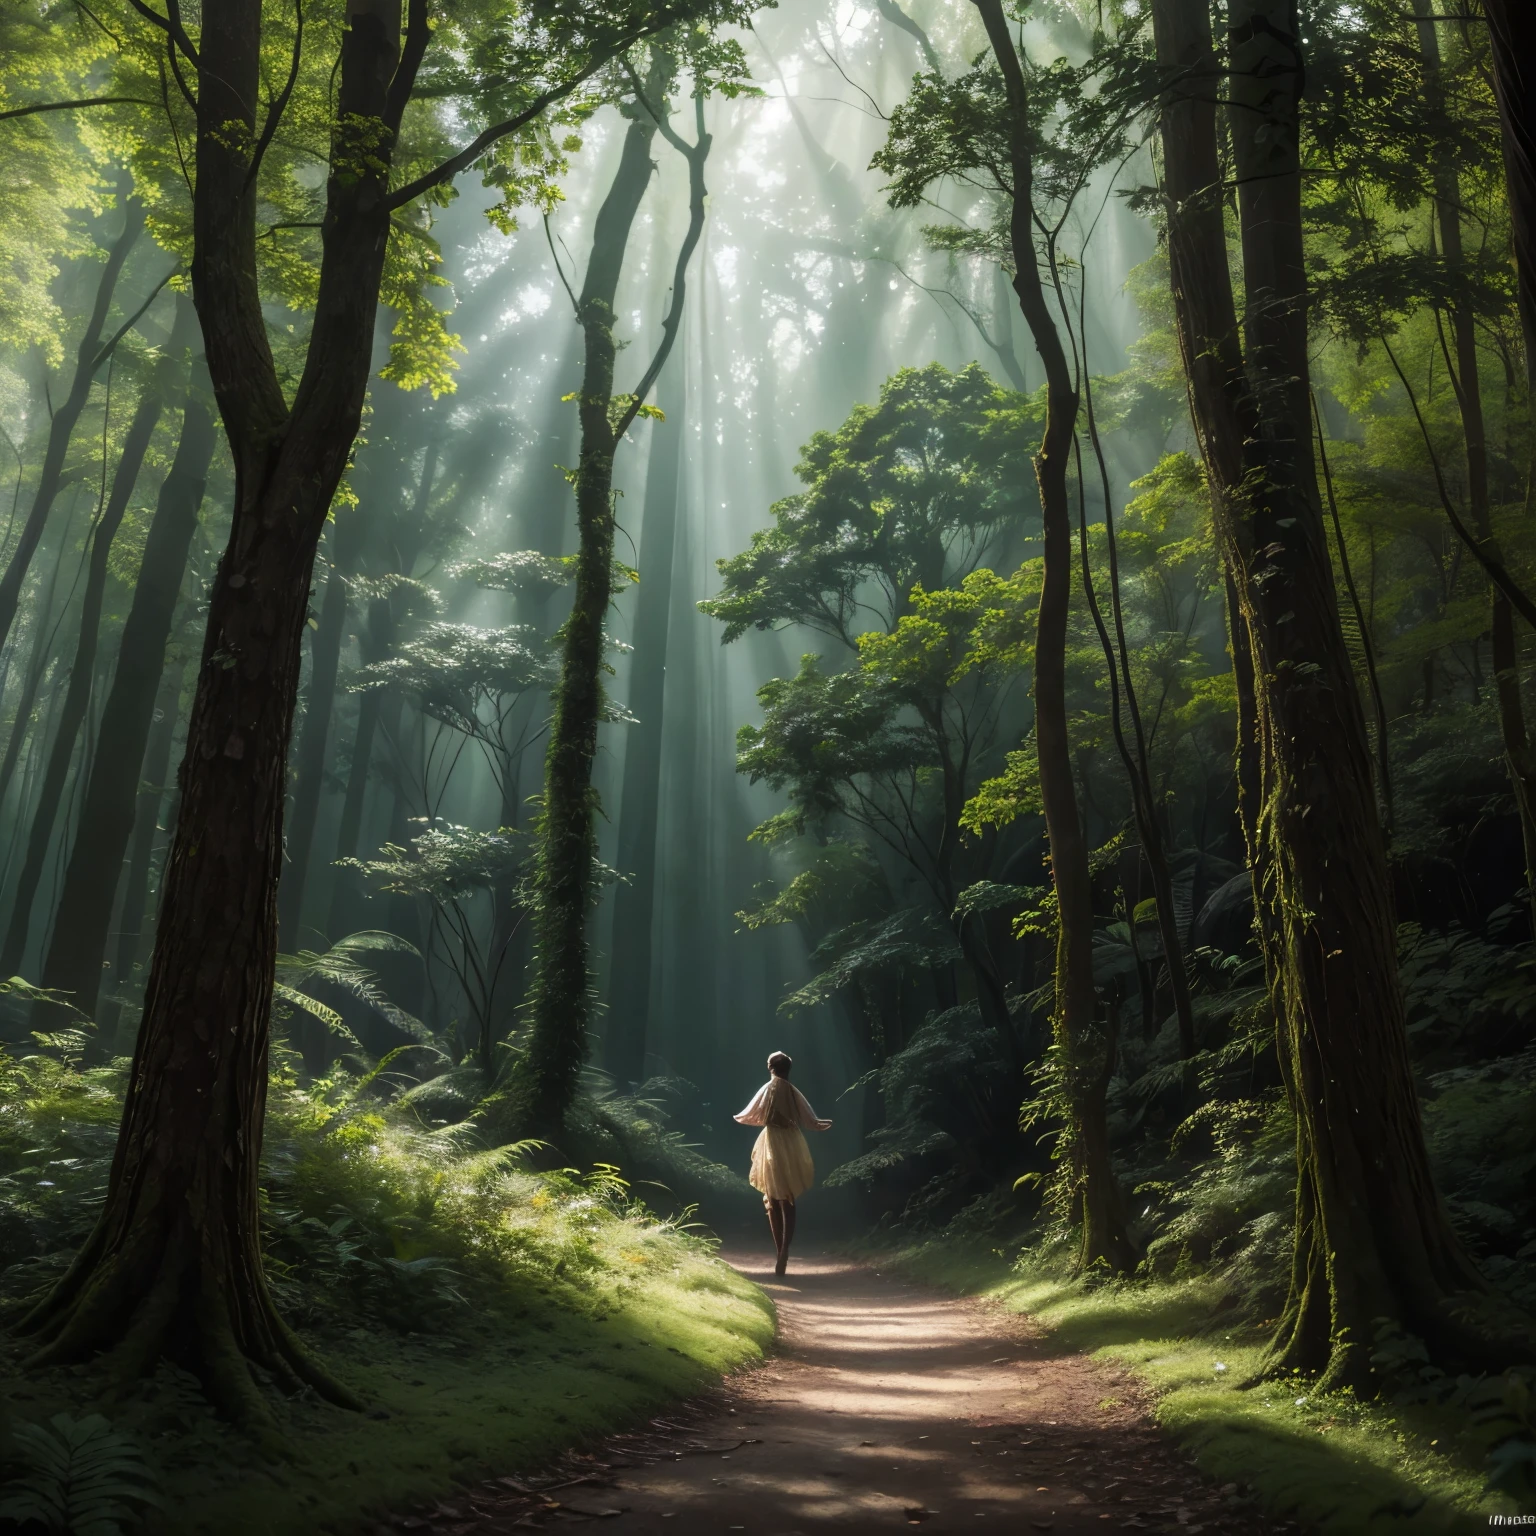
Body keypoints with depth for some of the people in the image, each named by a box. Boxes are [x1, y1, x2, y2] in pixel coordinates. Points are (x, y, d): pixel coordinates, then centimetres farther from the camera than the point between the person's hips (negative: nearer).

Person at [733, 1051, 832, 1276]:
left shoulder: (768, 1089, -4)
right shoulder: (794, 1092, 2)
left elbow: (750, 1115, 4)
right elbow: (810, 1121, 9)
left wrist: (737, 1118, 28)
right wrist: (825, 1124, 31)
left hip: (772, 1146, -2)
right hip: (792, 1146, 2)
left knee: (774, 1203, 7)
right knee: (788, 1203, 5)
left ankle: (781, 1254, 6)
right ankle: (784, 1254, -8)